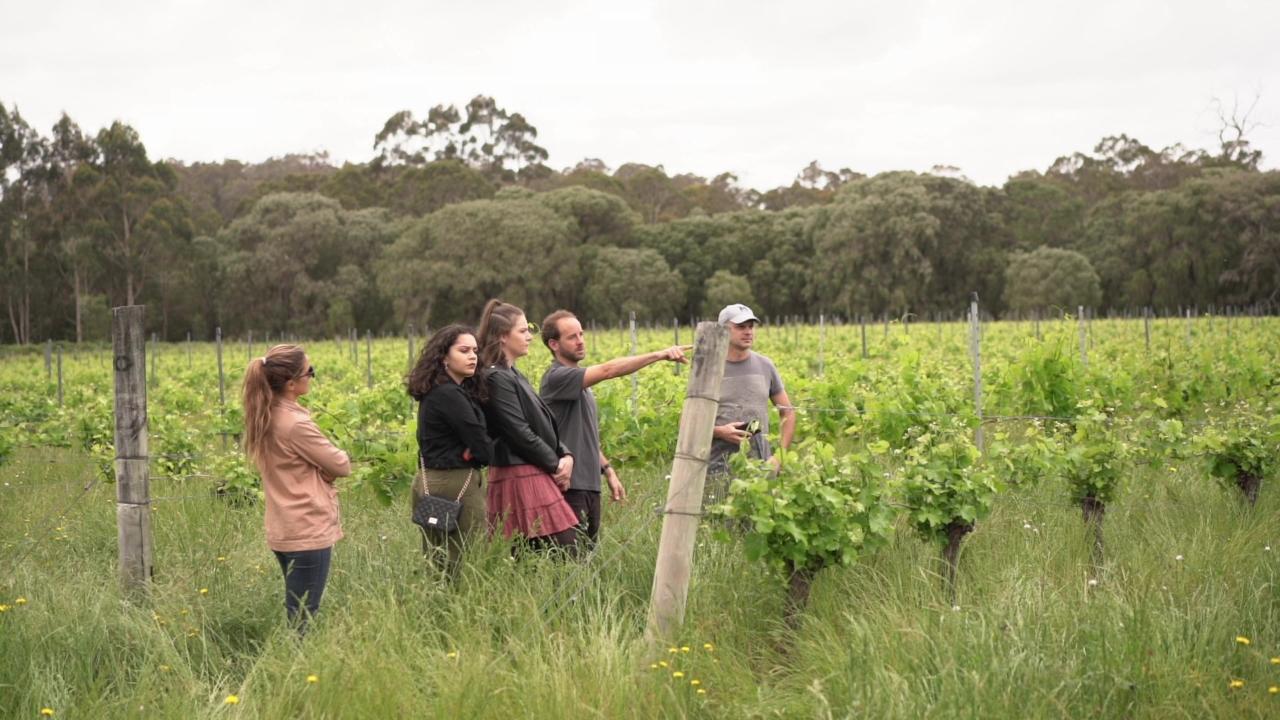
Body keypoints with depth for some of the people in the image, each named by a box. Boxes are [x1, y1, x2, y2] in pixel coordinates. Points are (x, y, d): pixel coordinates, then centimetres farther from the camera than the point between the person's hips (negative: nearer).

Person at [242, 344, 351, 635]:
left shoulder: (265, 416, 4)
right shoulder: (296, 424, -21)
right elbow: (341, 466, -13)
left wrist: (321, 463, -5)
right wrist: (335, 458, 7)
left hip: (283, 531, 9)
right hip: (309, 532, -9)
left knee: (295, 614, 17)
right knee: (302, 621, -2)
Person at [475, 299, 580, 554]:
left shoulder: (513, 375, 18)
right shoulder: (497, 378, -12)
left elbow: (544, 422, 16)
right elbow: (520, 433, -16)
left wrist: (566, 455, 0)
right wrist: (555, 465, -7)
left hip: (536, 475, 10)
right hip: (522, 478, -10)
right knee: (566, 553, -13)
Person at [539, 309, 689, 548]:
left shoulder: (578, 382, 17)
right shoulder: (557, 378, -14)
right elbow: (608, 370, -26)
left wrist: (608, 470, 19)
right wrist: (660, 355, -29)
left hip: (589, 484, 10)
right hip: (569, 486, -9)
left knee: (590, 551, 9)